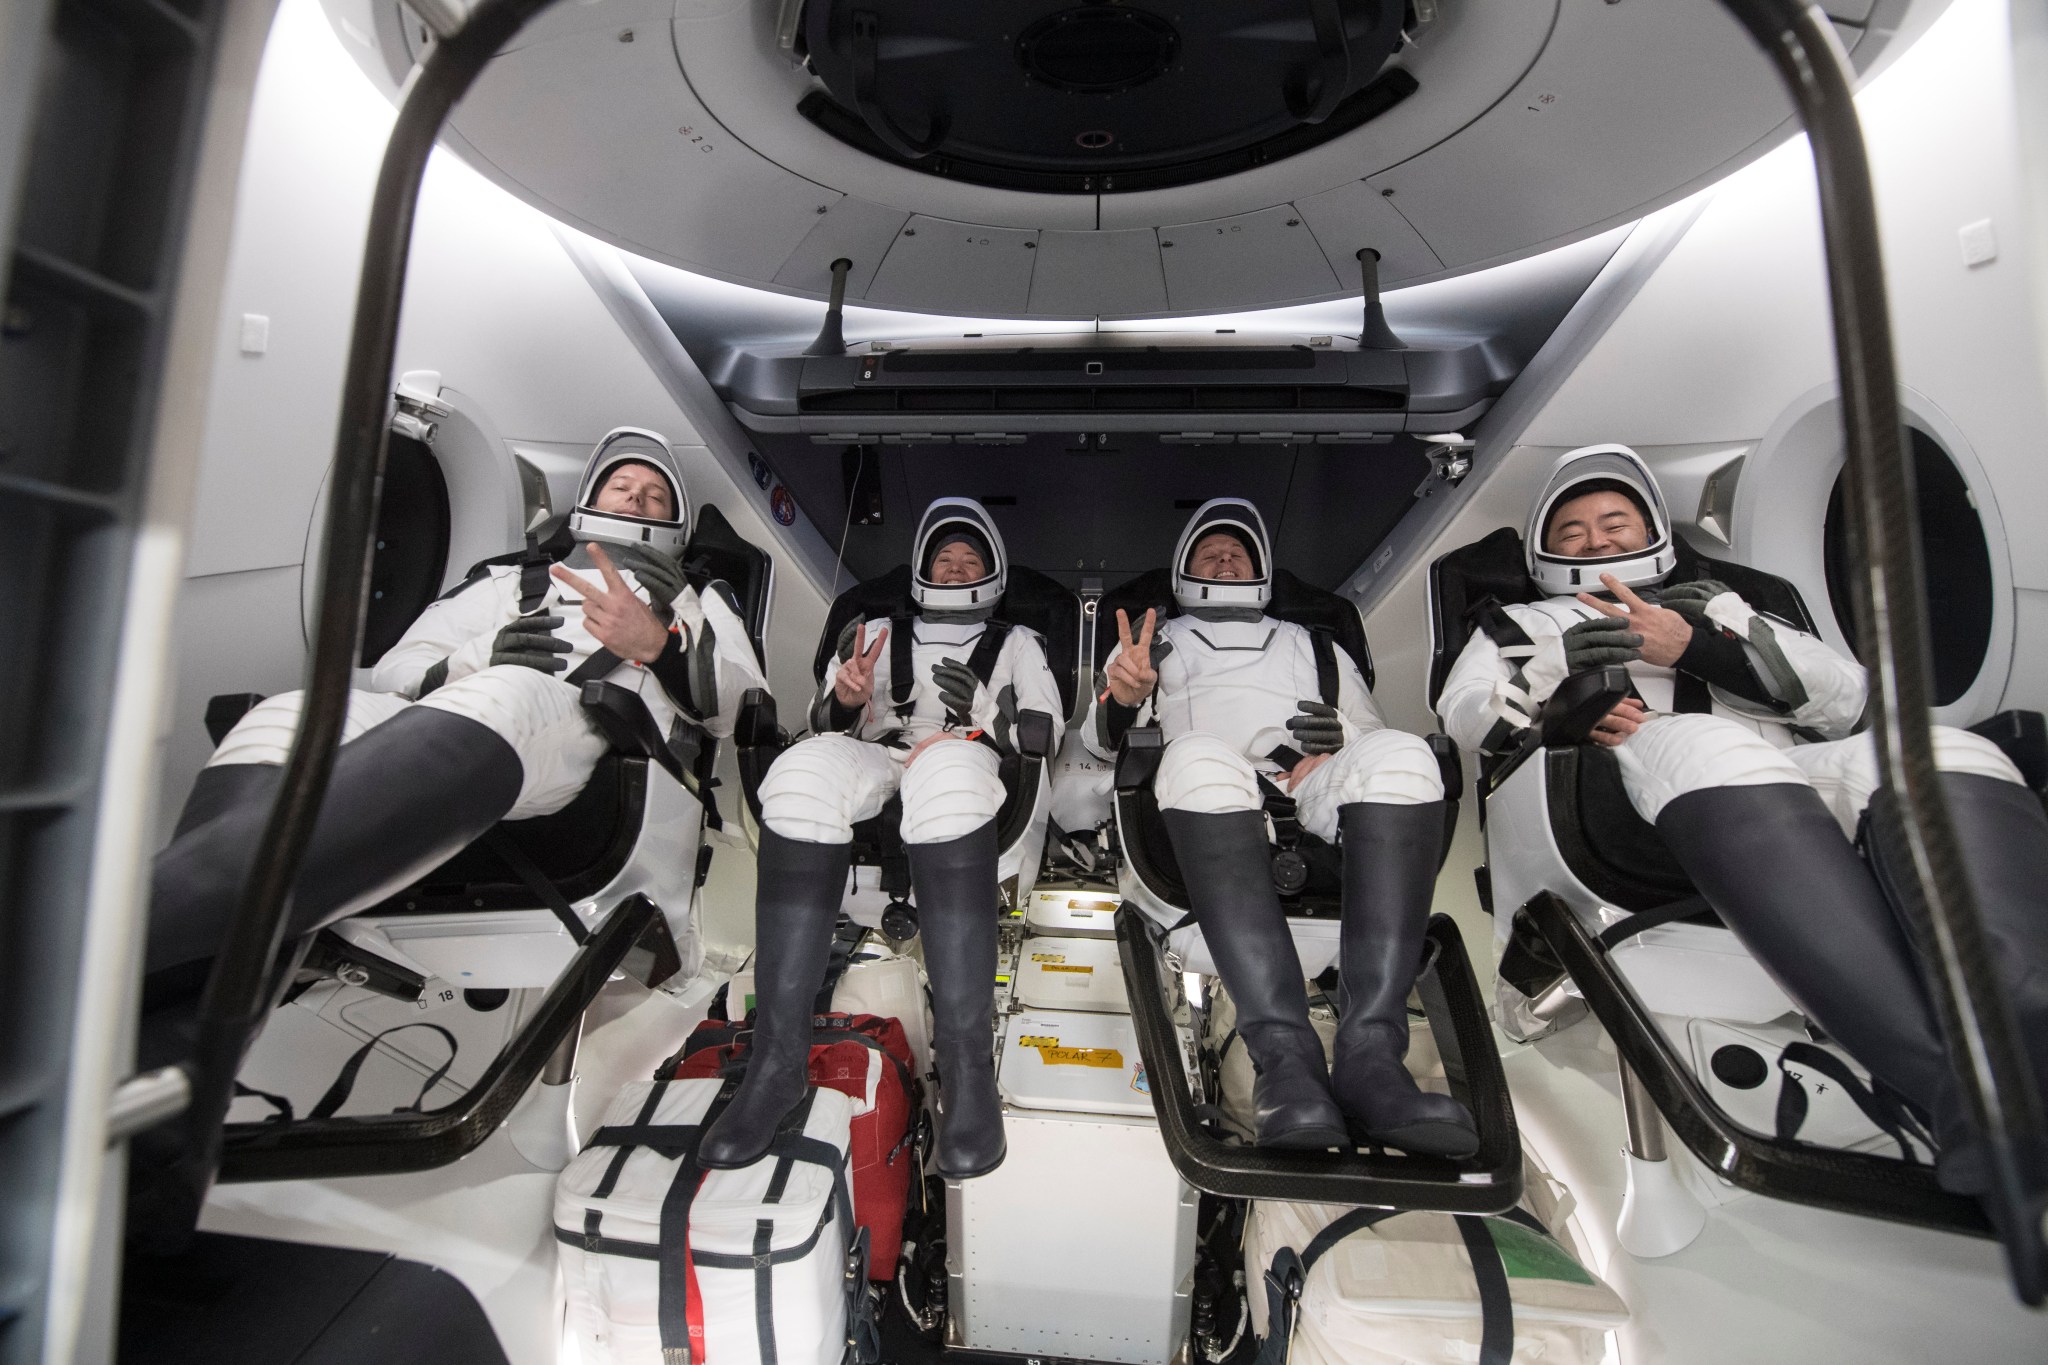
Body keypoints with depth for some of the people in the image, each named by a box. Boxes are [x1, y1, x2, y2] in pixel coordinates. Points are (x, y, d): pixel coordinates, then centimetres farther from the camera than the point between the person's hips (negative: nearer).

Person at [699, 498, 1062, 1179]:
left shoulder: (1018, 644, 27)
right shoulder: (877, 633, 30)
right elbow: (825, 722, 19)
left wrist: (986, 722, -8)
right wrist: (844, 698, -5)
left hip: (967, 770, -1)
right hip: (872, 762, 2)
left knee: (946, 770, -40)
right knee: (809, 764, -36)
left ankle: (966, 1061, -40)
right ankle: (778, 1057, -33)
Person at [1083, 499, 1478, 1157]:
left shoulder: (1310, 642, 37)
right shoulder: (1154, 638, 31)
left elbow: (1374, 732, 27)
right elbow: (1098, 742, 19)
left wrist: (1340, 757, 1)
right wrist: (1120, 700, -6)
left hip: (1319, 805, 2)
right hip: (1211, 807, -2)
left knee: (1401, 753, -30)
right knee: (1199, 755, -37)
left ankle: (1369, 1054, -40)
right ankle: (1284, 1054, -43)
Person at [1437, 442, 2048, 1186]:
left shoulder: (1719, 610, 35)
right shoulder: (1522, 625, 30)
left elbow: (1845, 694, 16)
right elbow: (1462, 711, 9)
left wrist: (1696, 645, 0)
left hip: (1800, 781, 4)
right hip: (1625, 782, -4)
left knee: (1948, 755, -25)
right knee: (1702, 746, -36)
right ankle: (1958, 1083, -48)